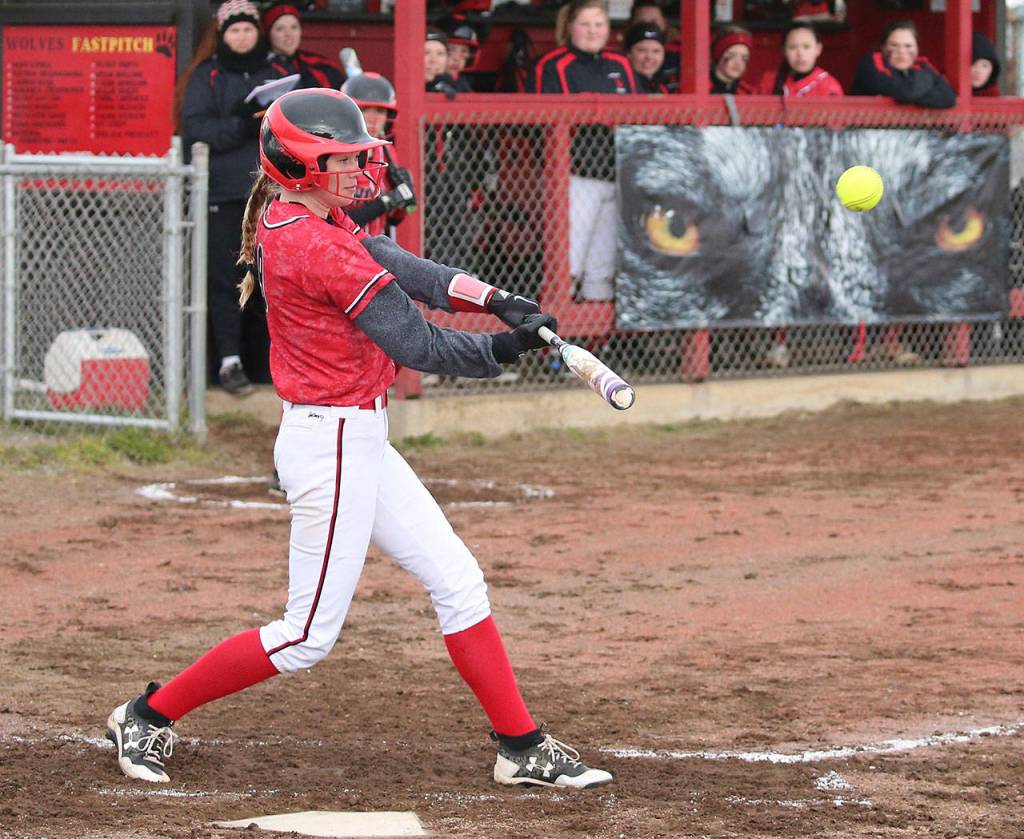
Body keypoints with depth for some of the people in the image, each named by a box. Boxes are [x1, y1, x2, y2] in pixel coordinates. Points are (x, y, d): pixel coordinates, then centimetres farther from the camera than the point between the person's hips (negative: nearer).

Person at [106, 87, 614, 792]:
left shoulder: (284, 223, 6)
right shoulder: (320, 250, -23)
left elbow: (398, 267, -1)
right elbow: (415, 345, -19)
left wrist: (494, 300, -13)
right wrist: (498, 350, -4)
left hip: (357, 442, 10)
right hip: (335, 447, -10)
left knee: (458, 582, 11)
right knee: (309, 636, 0)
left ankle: (522, 748, 15)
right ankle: (150, 716, 12)